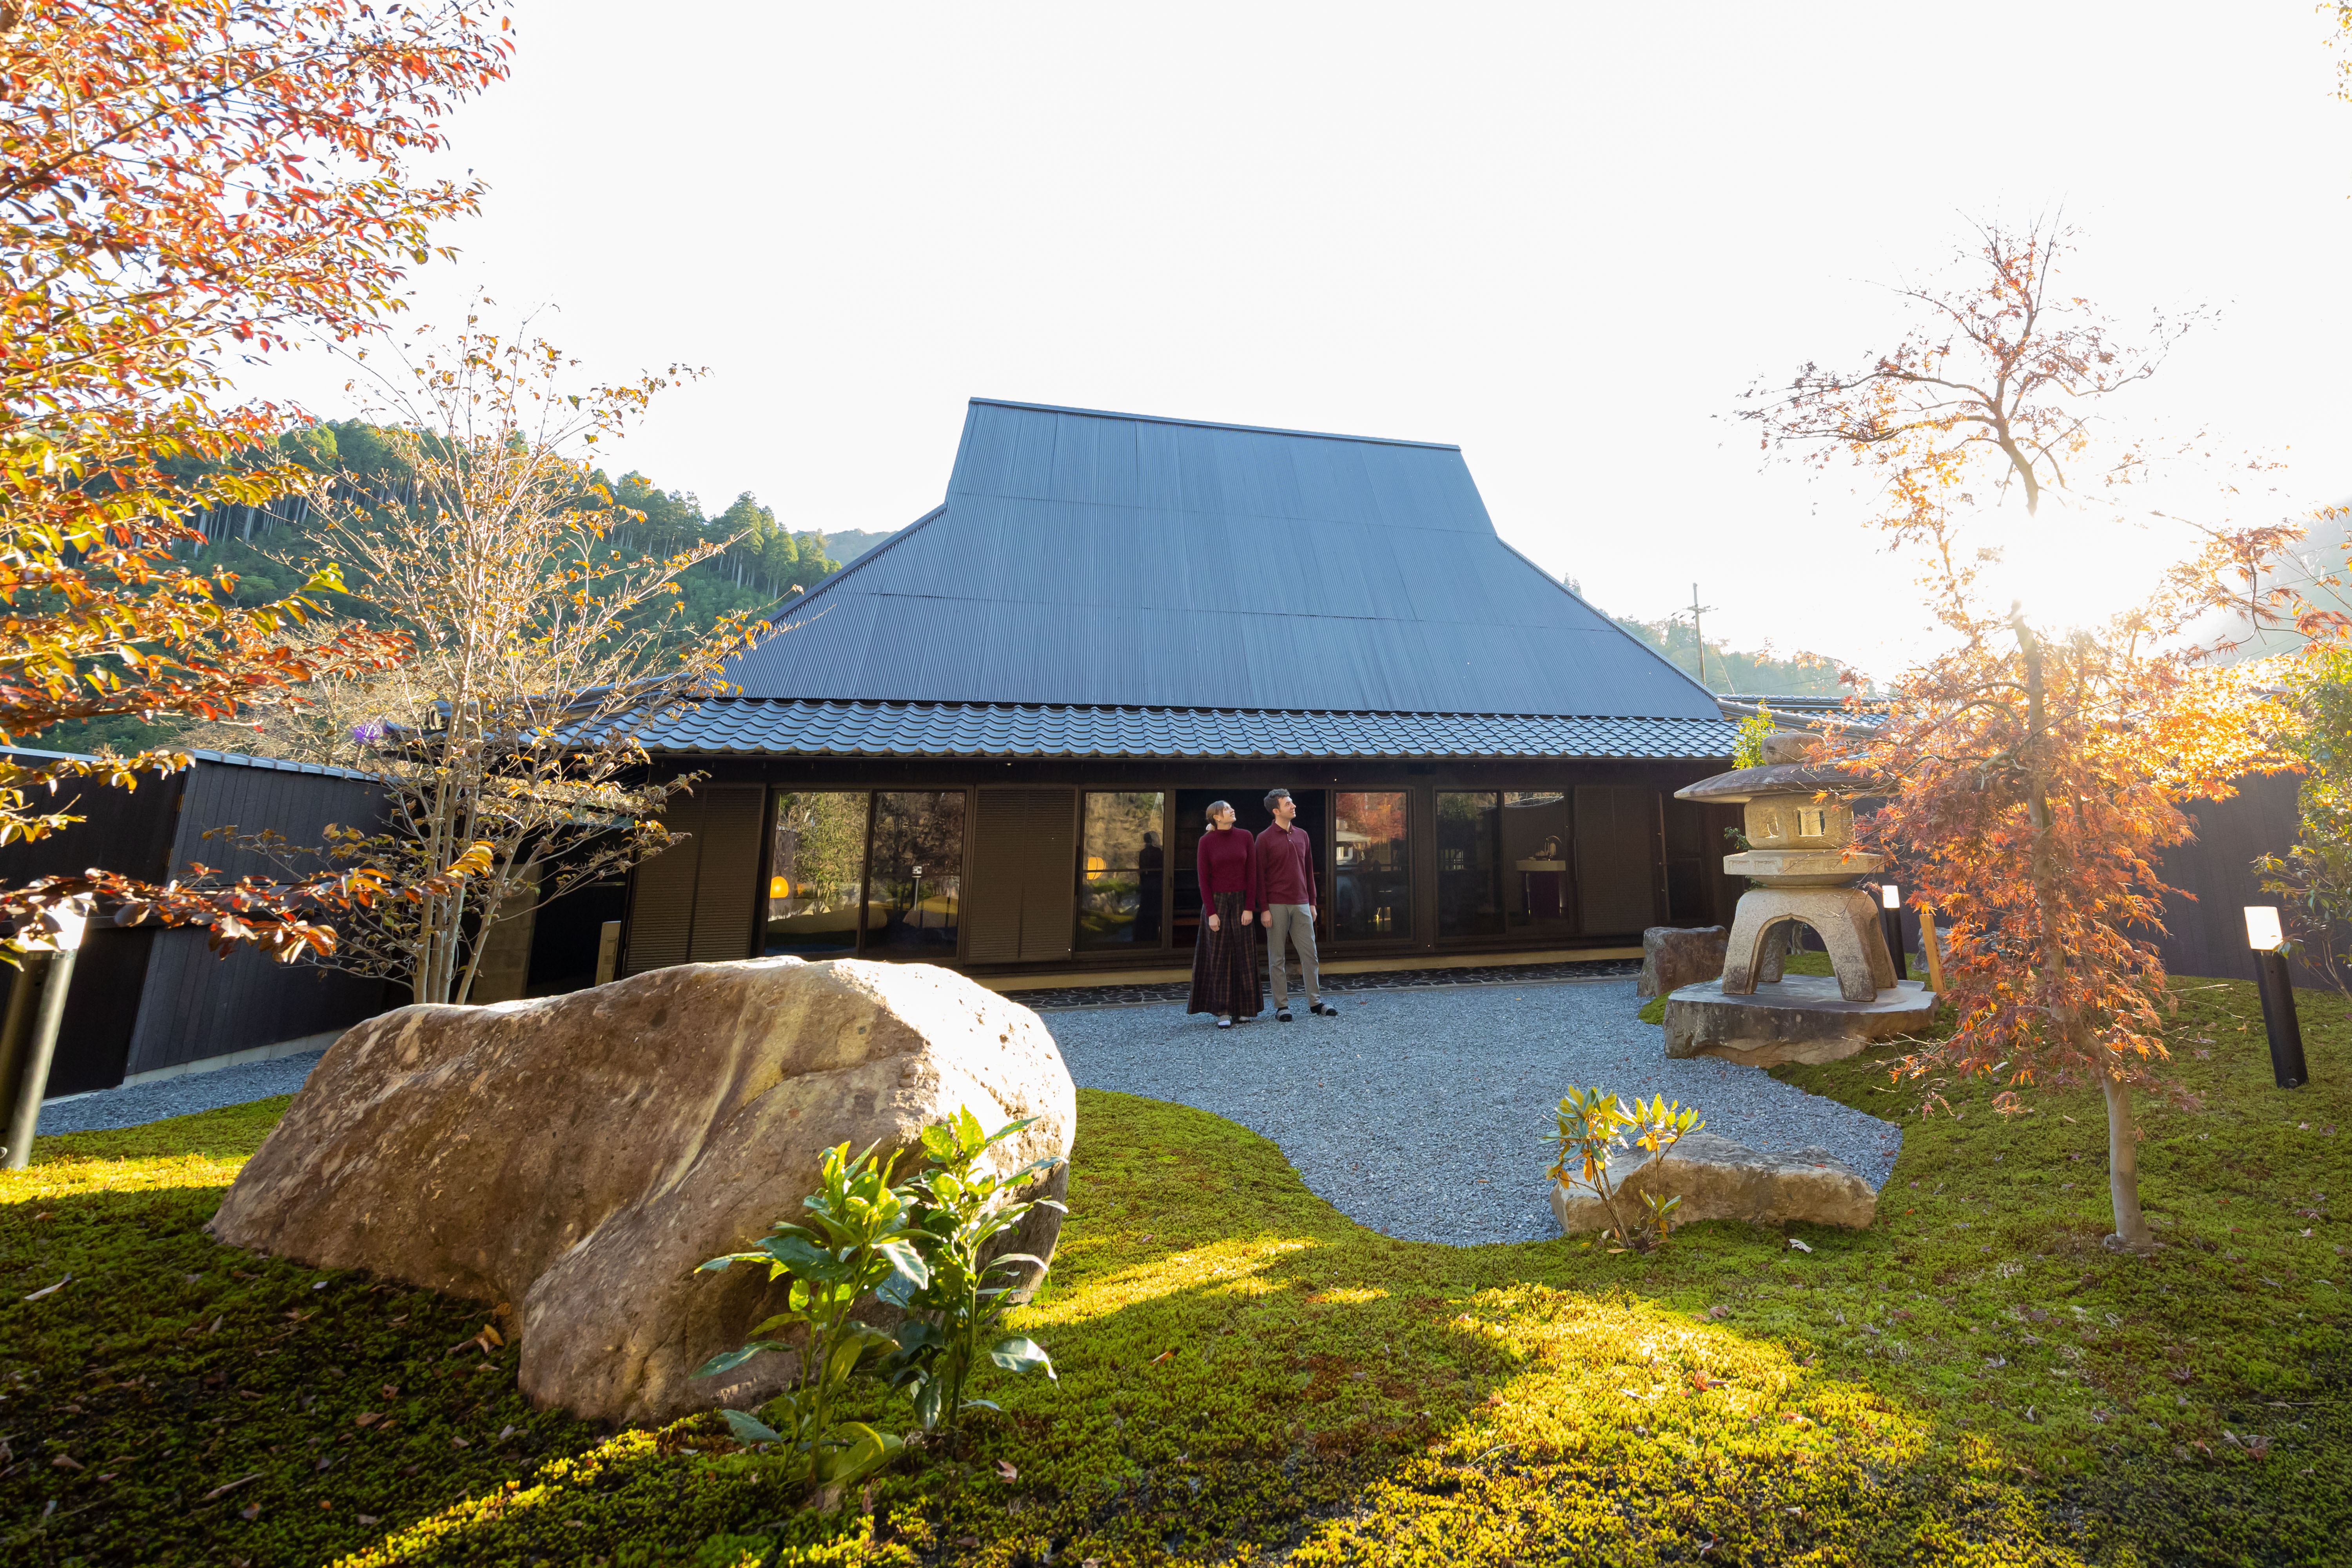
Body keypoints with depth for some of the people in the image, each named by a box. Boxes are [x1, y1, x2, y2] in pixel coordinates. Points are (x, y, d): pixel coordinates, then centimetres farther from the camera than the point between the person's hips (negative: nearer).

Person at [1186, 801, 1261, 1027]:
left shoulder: (1244, 836, 2)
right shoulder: (1206, 841, -3)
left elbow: (1252, 874, 2)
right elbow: (1203, 879, -3)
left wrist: (1249, 907, -4)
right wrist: (1211, 913, -9)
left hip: (1240, 901, 2)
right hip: (1216, 901, -2)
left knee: (1243, 955, 4)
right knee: (1219, 956, 0)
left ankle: (1243, 1008, 15)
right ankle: (1223, 1012, 4)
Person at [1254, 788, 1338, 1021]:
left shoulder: (1302, 835, 12)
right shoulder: (1264, 839, -3)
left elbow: (1308, 870, 16)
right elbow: (1260, 876, -4)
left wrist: (1312, 903, 12)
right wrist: (1264, 909, -9)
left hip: (1301, 904, 4)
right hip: (1277, 905, -4)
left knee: (1309, 953, 5)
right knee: (1277, 957, 3)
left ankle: (1315, 1002, 14)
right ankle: (1281, 1006, 10)